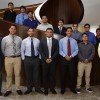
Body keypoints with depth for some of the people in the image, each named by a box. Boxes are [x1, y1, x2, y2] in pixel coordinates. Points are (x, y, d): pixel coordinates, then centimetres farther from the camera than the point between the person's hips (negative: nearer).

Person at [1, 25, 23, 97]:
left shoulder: (19, 39, 5)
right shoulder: (5, 39, 1)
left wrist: (19, 55, 4)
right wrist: (6, 56, 6)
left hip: (17, 58, 1)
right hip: (8, 58, -1)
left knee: (17, 74, 7)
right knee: (9, 75, 6)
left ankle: (18, 89, 21)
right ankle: (9, 90, 20)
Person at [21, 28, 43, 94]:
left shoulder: (37, 41, 1)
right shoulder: (24, 41, -1)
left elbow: (39, 50, 7)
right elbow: (22, 50, 3)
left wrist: (39, 58, 3)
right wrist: (23, 59, 0)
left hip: (36, 59, 1)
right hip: (27, 59, 0)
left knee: (36, 74, 7)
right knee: (28, 74, 8)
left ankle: (37, 88, 21)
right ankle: (29, 89, 23)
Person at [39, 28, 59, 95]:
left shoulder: (56, 41, 5)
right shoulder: (42, 41, 5)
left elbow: (57, 51, 0)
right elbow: (41, 51, 0)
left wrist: (51, 59, -10)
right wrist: (46, 59, -10)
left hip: (53, 61, 0)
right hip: (45, 61, 0)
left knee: (53, 75, 4)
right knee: (45, 75, 4)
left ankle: (52, 88, 17)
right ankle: (46, 89, 14)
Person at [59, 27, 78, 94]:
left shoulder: (74, 41, 5)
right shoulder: (61, 40, 3)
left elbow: (76, 50, 0)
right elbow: (60, 50, -2)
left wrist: (71, 56, -14)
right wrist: (65, 56, -15)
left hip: (72, 59, 1)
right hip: (64, 59, -1)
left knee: (72, 74, 7)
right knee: (63, 74, 6)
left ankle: (72, 88, 22)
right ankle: (63, 88, 18)